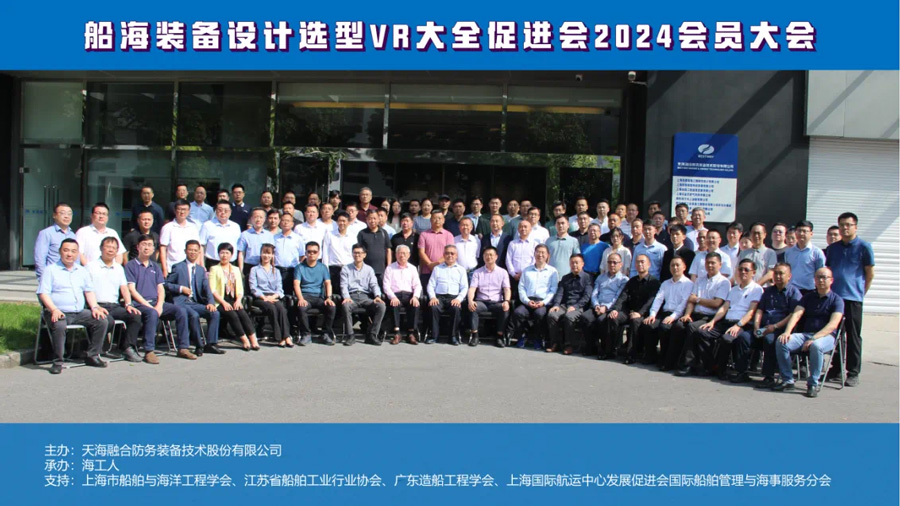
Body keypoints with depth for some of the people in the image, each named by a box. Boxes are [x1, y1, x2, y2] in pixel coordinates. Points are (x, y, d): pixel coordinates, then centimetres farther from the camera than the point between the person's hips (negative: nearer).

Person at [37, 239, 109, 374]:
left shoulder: (83, 271, 21)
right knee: (59, 326, -37)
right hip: (59, 312, -5)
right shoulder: (51, 270, 4)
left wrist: (94, 307, 0)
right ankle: (58, 361, -23)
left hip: (80, 313, 5)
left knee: (101, 320, -16)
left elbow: (89, 291, 19)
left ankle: (92, 356, -6)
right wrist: (54, 310, -20)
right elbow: (43, 293, -4)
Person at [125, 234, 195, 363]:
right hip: (139, 303, -5)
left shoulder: (155, 267, 21)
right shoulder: (131, 265, 5)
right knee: (152, 313, -37)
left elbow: (161, 289, 13)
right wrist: (148, 306, -15)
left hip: (156, 303, 5)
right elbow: (132, 290, -5)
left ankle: (183, 348, -14)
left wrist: (159, 305, -8)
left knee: (181, 311, -17)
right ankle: (149, 351, -35)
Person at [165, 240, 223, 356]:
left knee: (215, 313, -18)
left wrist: (211, 302, -8)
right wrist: (181, 288, -12)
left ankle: (211, 344, -13)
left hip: (195, 303, 5)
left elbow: (207, 288, 8)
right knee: (194, 315, -33)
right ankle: (199, 346, -20)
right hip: (181, 302, -5)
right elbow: (166, 284, 0)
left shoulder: (201, 269, 18)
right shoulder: (178, 267, 4)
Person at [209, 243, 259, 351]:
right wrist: (223, 302, -15)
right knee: (232, 315, -30)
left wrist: (238, 300, -5)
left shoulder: (236, 270, 21)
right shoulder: (214, 269, 8)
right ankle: (244, 340, -25)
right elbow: (212, 290, -3)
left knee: (243, 314, -26)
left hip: (234, 301, 3)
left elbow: (240, 289, 16)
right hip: (220, 302, -3)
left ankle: (253, 340, -31)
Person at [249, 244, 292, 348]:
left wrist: (274, 296, -9)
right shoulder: (254, 270, 17)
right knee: (272, 308, -34)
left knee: (281, 308, -32)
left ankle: (286, 336, -40)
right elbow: (253, 288, 2)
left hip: (274, 297, 2)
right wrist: (264, 297, -13)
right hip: (260, 298, -2)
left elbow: (279, 288, 13)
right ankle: (280, 338, -35)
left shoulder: (276, 271, 26)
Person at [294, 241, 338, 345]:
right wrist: (300, 298, -21)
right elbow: (296, 284, -3)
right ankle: (306, 334, -16)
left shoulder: (323, 267, 15)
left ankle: (326, 334, -9)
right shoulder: (300, 267, 9)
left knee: (332, 307, -28)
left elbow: (328, 283, 5)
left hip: (319, 296, 2)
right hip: (305, 295, -2)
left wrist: (328, 297, -13)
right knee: (302, 308, -35)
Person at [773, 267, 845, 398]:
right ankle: (787, 380, -15)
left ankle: (813, 384, -23)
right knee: (781, 342, -23)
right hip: (805, 334, 4)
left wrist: (814, 338, -27)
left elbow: (833, 325, -13)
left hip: (826, 336, -4)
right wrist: (787, 332, -18)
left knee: (816, 345, -39)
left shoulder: (836, 300, 1)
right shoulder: (808, 297, 17)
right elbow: (796, 314, 2)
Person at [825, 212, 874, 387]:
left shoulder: (864, 247, -1)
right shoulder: (832, 248, 13)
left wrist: (861, 292, 3)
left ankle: (853, 373, 4)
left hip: (853, 298, -5)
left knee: (853, 336, 0)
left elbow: (870, 273, 1)